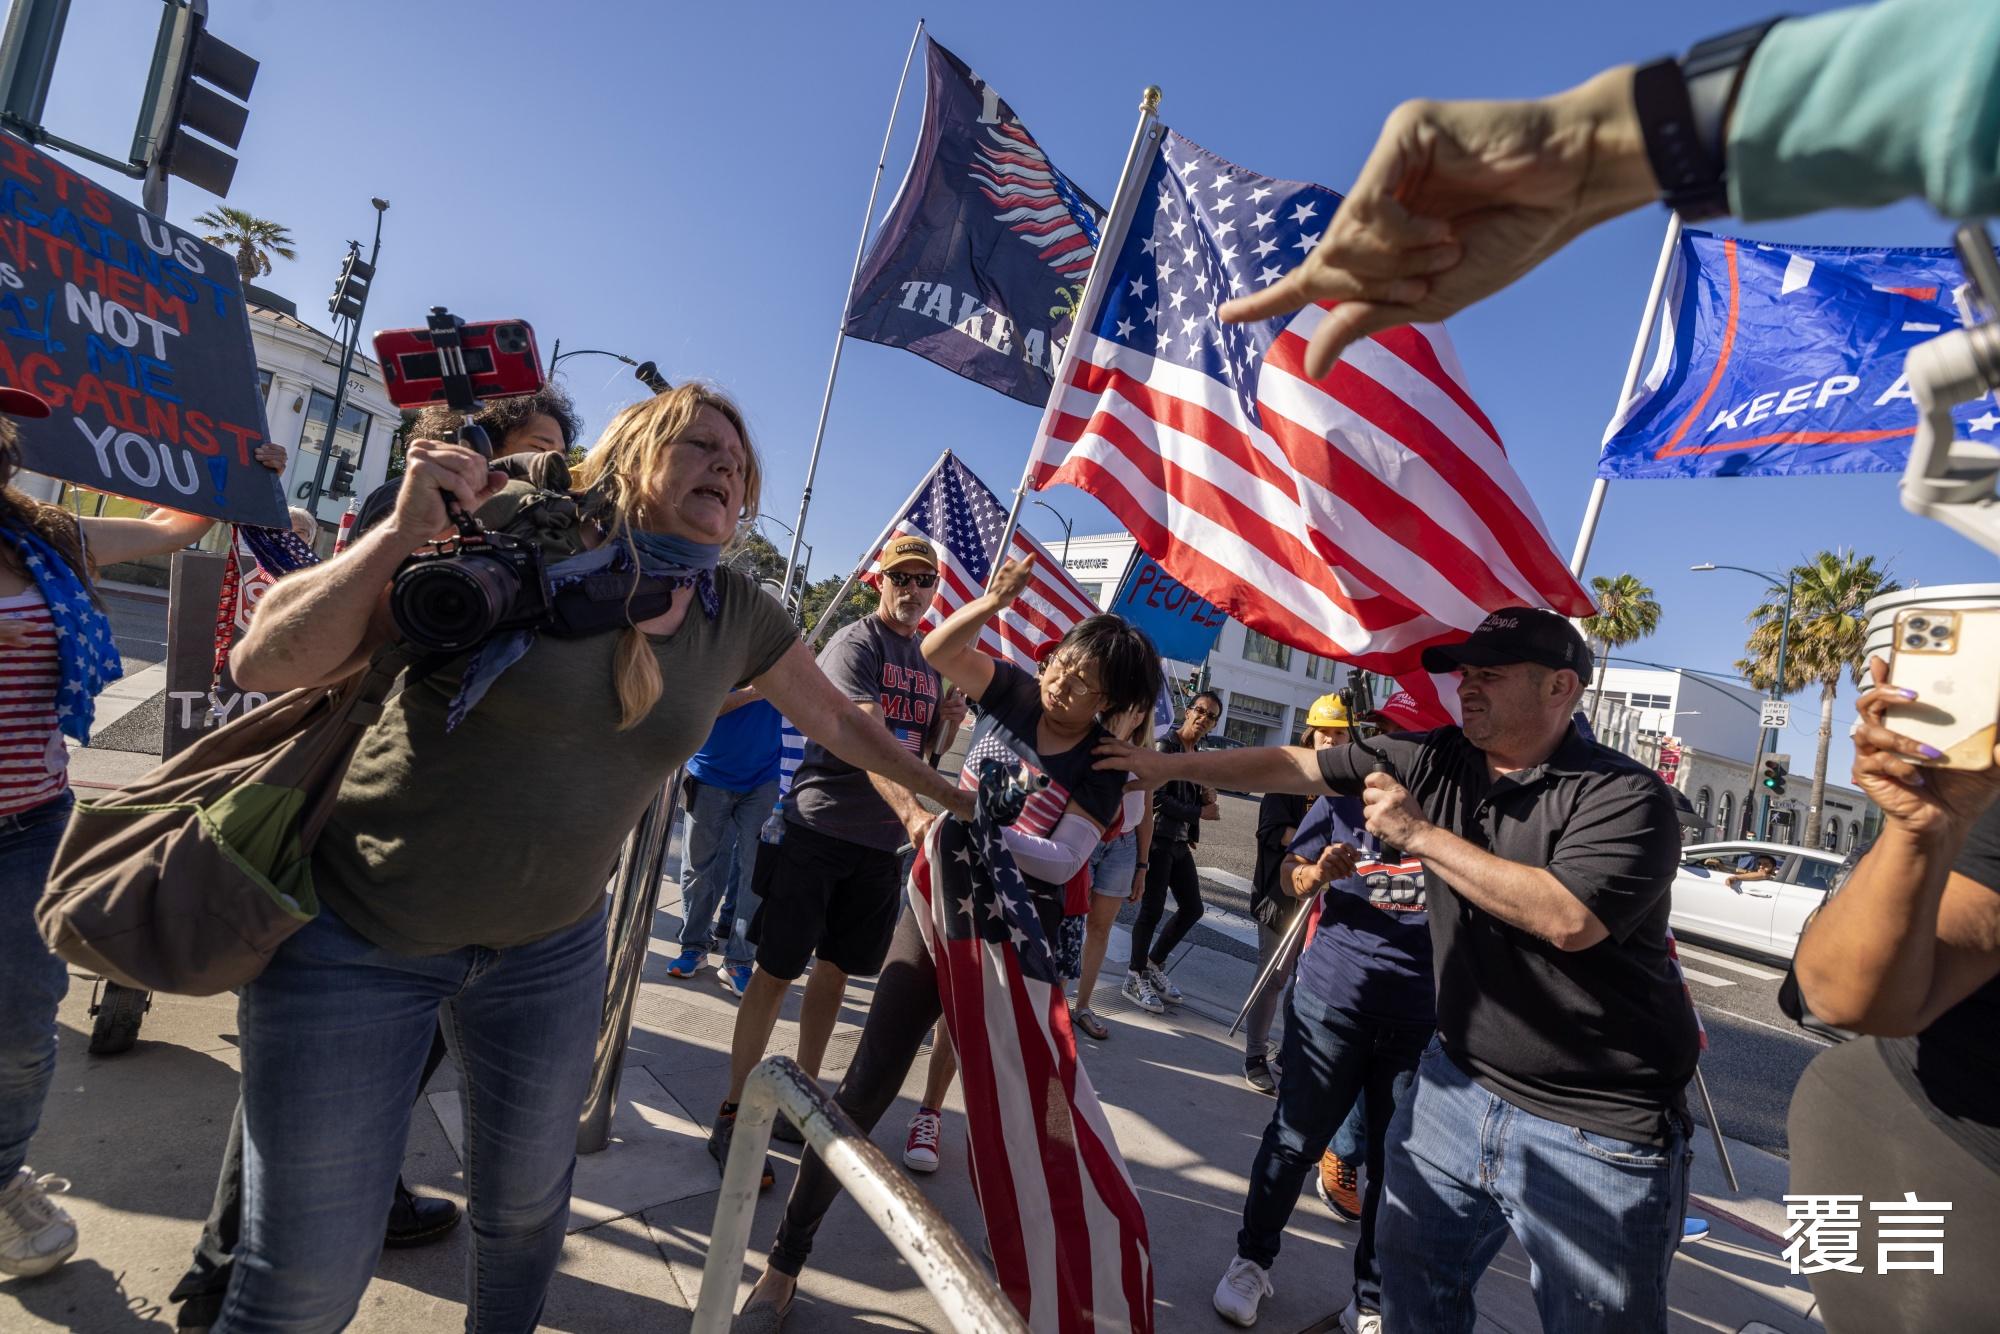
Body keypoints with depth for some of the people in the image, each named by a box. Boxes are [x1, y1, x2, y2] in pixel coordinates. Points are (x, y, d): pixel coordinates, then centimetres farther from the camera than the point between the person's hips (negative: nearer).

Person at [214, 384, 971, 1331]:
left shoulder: (737, 616, -4)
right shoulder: (510, 532, -16)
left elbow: (838, 722, 11)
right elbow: (265, 665, -15)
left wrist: (944, 791, 19)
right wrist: (406, 531, -28)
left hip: (550, 945, 4)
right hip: (355, 933, -3)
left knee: (527, 1209, 20)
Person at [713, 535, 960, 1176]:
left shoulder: (932, 661, 13)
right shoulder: (854, 643, -10)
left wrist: (954, 718, 0)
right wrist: (910, 809, -37)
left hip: (881, 841, 6)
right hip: (821, 828, -6)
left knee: (835, 970, 14)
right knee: (777, 971, 0)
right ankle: (732, 1116, 12)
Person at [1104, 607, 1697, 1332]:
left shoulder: (1627, 796, -16)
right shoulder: (1436, 759, 0)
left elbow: (1568, 920, -30)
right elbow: (1297, 766, 5)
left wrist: (1419, 834, -23)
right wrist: (1171, 766, 7)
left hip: (1595, 1133, -5)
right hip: (1459, 1085, 6)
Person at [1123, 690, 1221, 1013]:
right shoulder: (1166, 745, -11)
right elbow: (1156, 798, -18)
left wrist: (1208, 798, -1)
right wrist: (1201, 812, -11)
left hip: (1180, 840, 9)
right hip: (1158, 837, -9)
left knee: (1192, 908, 12)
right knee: (1152, 909, -3)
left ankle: (1154, 963, 28)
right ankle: (1135, 978, 11)